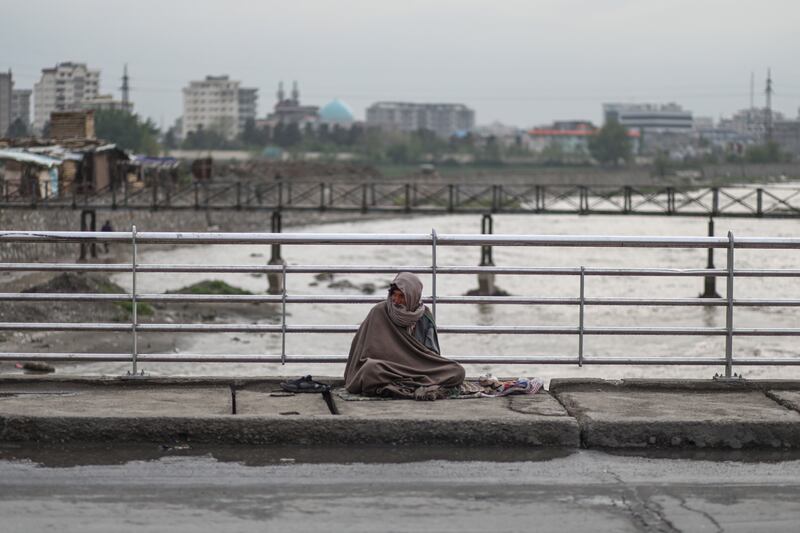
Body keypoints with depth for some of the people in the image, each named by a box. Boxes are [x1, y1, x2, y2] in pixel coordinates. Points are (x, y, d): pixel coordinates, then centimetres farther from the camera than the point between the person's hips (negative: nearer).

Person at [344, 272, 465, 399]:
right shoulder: (379, 312, -2)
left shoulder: (424, 316, 6)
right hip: (387, 369, -3)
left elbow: (431, 352, 9)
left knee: (458, 371, -19)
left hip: (420, 369, 3)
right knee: (371, 369, -37)